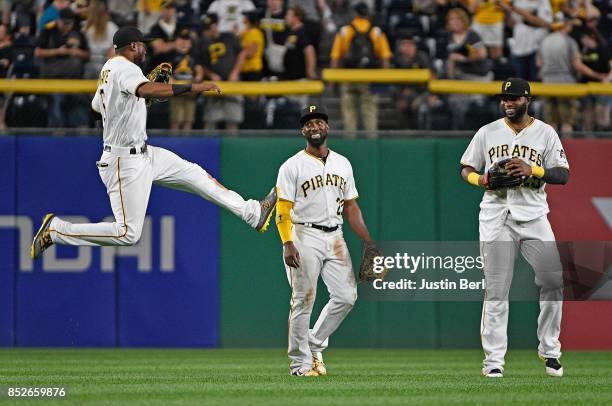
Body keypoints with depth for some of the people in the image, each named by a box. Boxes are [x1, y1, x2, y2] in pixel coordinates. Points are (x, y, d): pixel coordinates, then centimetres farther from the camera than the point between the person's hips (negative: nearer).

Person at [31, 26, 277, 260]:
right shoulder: (125, 68, -18)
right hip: (126, 162, -11)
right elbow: (146, 90, -39)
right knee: (127, 233, -10)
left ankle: (253, 213, 16)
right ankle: (55, 230, -3)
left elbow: (96, 105, 28)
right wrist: (193, 88, -40)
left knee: (193, 174, 11)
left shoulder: (108, 70, 12)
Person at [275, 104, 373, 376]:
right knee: (303, 301, -4)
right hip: (305, 236, -5)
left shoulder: (342, 164, 14)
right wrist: (287, 245, -18)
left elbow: (351, 207, 17)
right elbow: (283, 210, -7)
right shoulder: (292, 166, -2)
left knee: (346, 296, -1)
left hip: (335, 238, 5)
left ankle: (314, 344, 17)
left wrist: (369, 242, 10)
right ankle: (300, 362, 4)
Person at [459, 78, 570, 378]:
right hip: (496, 216, 0)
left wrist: (532, 170, -16)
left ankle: (549, 350, 9)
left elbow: (563, 175, 0)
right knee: (496, 290, -4)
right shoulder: (488, 132, 10)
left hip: (533, 216, 0)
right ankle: (493, 359, -1)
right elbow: (466, 169, 14)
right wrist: (480, 179, -9)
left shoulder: (546, 133, 6)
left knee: (553, 282, -7)